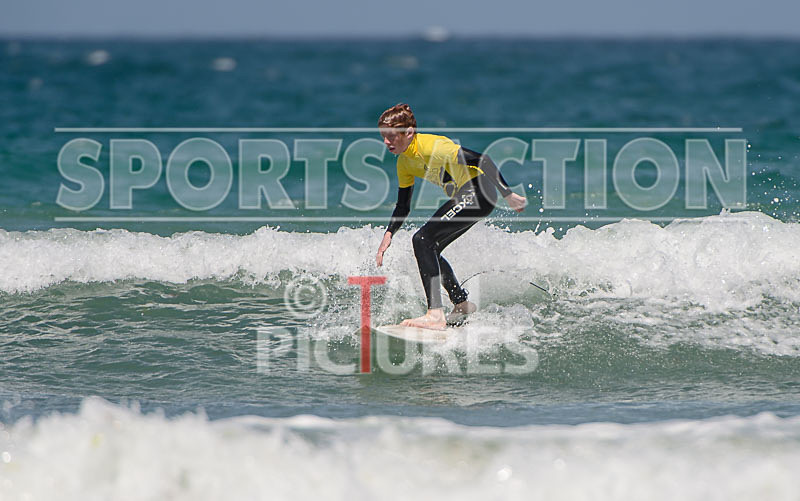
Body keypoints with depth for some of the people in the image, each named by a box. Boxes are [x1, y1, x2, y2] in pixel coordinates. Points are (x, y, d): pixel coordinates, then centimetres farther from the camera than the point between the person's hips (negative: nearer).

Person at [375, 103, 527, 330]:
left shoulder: (432, 147, -21)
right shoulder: (404, 162, 8)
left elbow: (482, 160, -23)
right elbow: (403, 207, 17)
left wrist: (508, 195, -23)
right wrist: (388, 234, 1)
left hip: (478, 192, -10)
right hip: (463, 198, 10)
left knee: (423, 240, -18)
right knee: (428, 250, 15)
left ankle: (435, 315, -25)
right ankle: (462, 304, 30)